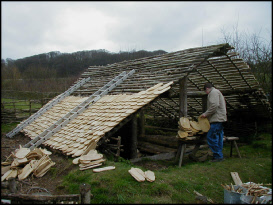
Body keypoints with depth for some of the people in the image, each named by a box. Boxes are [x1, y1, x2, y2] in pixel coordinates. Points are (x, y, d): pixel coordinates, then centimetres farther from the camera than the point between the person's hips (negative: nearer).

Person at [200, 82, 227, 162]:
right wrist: (207, 115, 16)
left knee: (211, 137, -10)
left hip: (216, 119, -11)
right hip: (220, 119, 11)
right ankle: (219, 156, 16)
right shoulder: (217, 92, 26)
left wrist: (206, 114, -13)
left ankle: (218, 156, -7)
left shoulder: (213, 92, -6)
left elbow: (214, 105, -20)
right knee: (218, 138, 12)